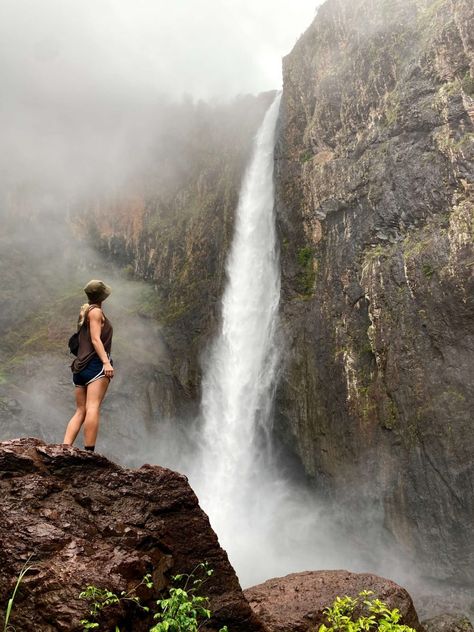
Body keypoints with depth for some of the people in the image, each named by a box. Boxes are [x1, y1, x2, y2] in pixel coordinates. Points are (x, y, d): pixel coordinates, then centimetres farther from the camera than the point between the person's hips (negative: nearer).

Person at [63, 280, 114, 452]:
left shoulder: (84, 312, 25)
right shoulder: (96, 311, 0)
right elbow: (95, 339, -11)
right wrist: (106, 362, -20)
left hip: (81, 366, 9)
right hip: (96, 363, -9)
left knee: (80, 411, 7)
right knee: (93, 408, -16)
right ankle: (89, 452, -22)